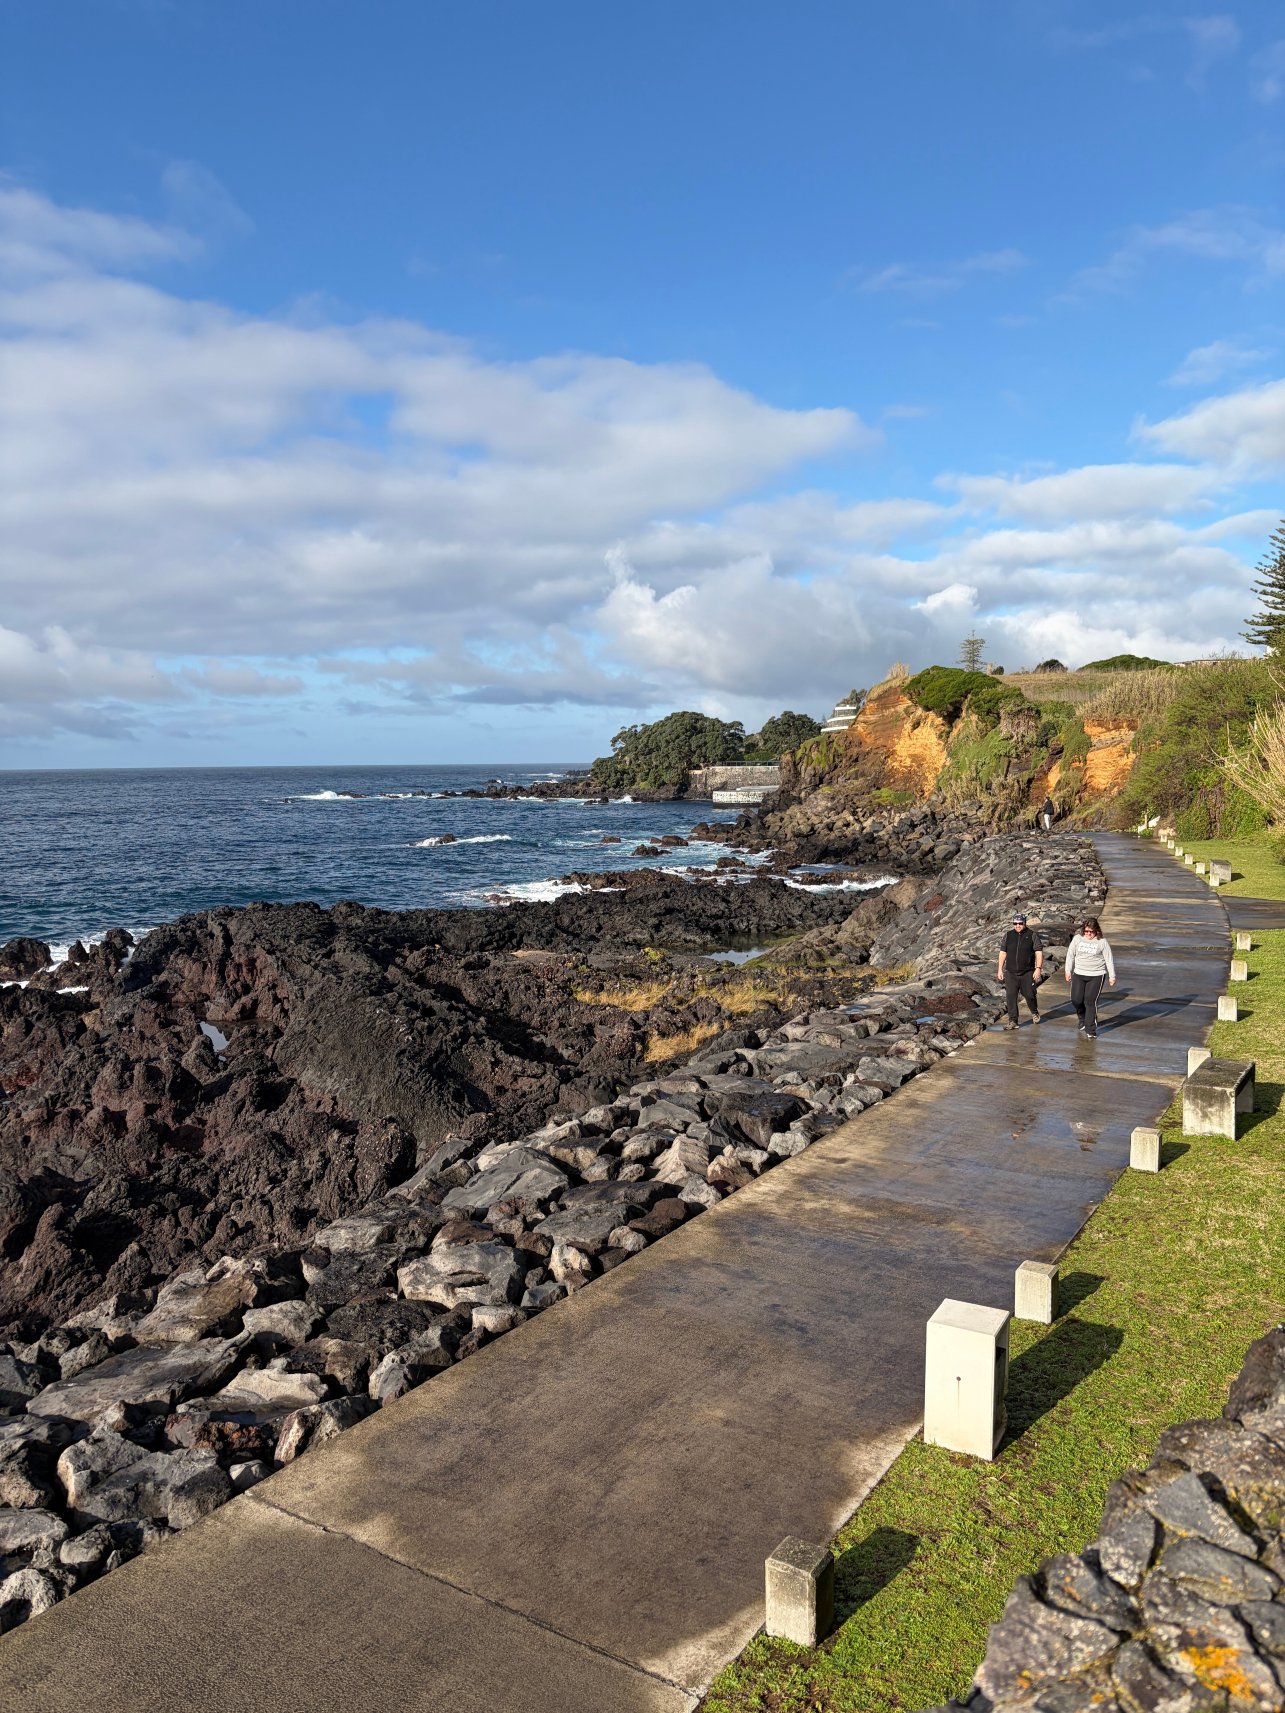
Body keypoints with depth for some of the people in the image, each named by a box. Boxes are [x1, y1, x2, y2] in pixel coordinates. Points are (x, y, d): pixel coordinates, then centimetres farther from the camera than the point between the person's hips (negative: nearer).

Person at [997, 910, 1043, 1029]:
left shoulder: (1032, 935, 0)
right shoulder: (1008, 935, 8)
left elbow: (1039, 952, -2)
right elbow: (1003, 952, 12)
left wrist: (1038, 968, -12)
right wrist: (1000, 969, 8)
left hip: (1027, 973, -2)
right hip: (1011, 973, 2)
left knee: (1029, 995, 6)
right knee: (1011, 997, -2)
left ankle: (1034, 1013, 34)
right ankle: (1012, 1021, 4)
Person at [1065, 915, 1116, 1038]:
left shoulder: (1102, 941, -6)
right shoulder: (1078, 938, 2)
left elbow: (1109, 959, -2)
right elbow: (1070, 955, 10)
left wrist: (1112, 976, -1)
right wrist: (1068, 971, 9)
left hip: (1096, 976, -3)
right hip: (1078, 974, 3)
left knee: (1090, 1001, -7)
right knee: (1076, 999, 1)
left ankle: (1091, 1030, 2)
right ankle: (1083, 1021, 30)